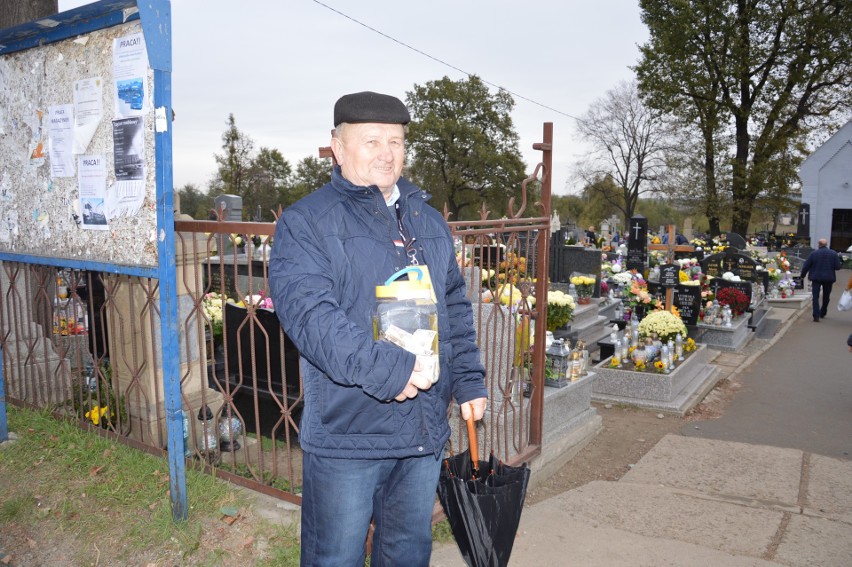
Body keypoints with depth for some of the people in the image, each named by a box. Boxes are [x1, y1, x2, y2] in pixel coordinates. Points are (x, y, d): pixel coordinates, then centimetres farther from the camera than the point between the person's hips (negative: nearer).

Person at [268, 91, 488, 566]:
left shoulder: (430, 222, 12)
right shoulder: (306, 222, -8)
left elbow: (456, 308, 17)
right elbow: (310, 313, -23)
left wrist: (469, 381, 10)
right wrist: (387, 369, -32)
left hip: (426, 433, 6)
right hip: (347, 436, -5)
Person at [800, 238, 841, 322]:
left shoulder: (813, 254, -6)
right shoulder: (833, 253, -2)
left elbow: (806, 266, -4)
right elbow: (837, 267, -5)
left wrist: (802, 276, 11)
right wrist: (830, 266, 16)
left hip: (816, 278, -2)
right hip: (829, 278, 2)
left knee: (815, 297, 0)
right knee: (826, 297, 19)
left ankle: (816, 316, -10)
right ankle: (823, 313, 32)